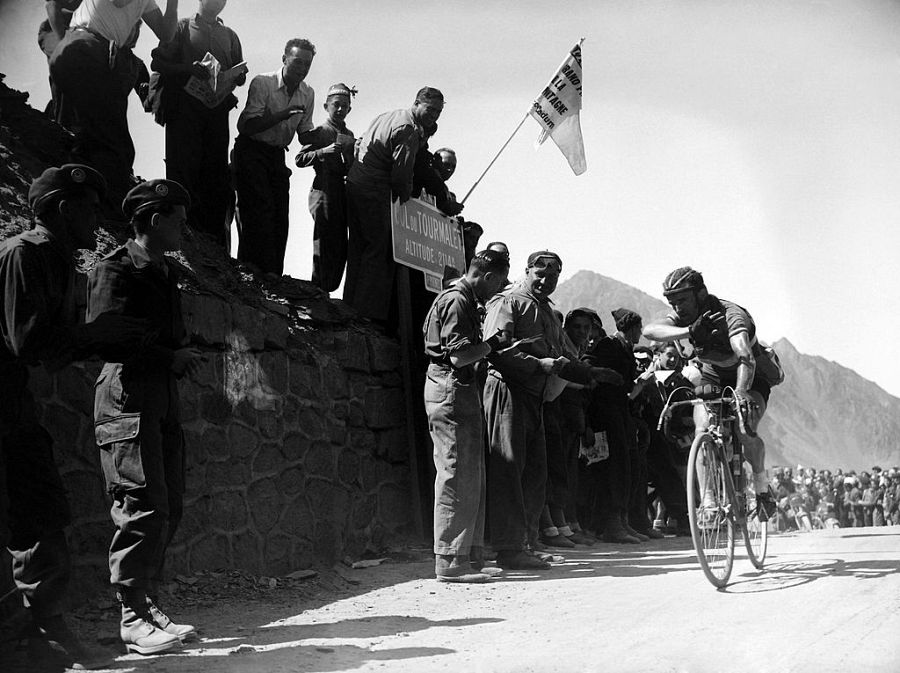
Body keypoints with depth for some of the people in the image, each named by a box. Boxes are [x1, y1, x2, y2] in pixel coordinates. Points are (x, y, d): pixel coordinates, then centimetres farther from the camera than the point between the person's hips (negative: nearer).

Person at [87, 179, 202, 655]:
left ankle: (148, 603, 16)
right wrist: (170, 357, -11)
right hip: (128, 395, -8)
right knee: (143, 505, -10)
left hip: (164, 397, 9)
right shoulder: (114, 270, -6)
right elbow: (105, 340, -15)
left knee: (168, 506, 7)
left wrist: (182, 354, 5)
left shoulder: (166, 271, 19)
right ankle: (133, 617, -2)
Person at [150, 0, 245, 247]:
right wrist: (189, 69, -13)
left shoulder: (229, 36, 23)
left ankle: (215, 242, -2)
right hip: (185, 108, -3)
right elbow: (158, 62, 3)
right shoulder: (181, 28, 11)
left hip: (217, 110, 3)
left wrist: (228, 76, -4)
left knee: (216, 175, -3)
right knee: (183, 171, -10)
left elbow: (241, 75, 19)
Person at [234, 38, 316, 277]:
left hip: (277, 155, 6)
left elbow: (306, 134, 12)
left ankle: (274, 274, 8)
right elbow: (247, 125, -21)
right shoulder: (262, 83, -14)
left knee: (280, 216, 2)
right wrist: (284, 114, -29)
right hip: (251, 151, -6)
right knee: (260, 208, -16)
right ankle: (264, 270, -17)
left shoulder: (308, 94, 5)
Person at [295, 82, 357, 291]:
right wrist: (324, 151, -21)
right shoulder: (318, 133, -1)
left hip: (343, 193, 7)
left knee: (341, 248, 6)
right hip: (325, 192, -7)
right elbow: (300, 159, -10)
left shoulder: (349, 135, 18)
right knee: (326, 247, -7)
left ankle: (327, 291, 15)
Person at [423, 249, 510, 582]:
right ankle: (451, 561, -4)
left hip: (460, 390, 11)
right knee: (458, 477, -8)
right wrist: (491, 344, -7)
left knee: (471, 478, 13)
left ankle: (469, 555, 19)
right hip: (452, 389, -11)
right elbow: (459, 356, -20)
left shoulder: (464, 300, 21)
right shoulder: (456, 301, -13)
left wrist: (489, 344, 10)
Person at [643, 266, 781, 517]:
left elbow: (746, 358, -51)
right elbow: (649, 330, -36)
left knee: (745, 432, -26)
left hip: (750, 380, -4)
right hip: (713, 377, 4)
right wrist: (689, 331, -52)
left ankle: (762, 485, 2)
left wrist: (741, 392, -70)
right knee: (703, 433, -21)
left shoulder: (731, 315, -33)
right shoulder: (685, 316, -17)